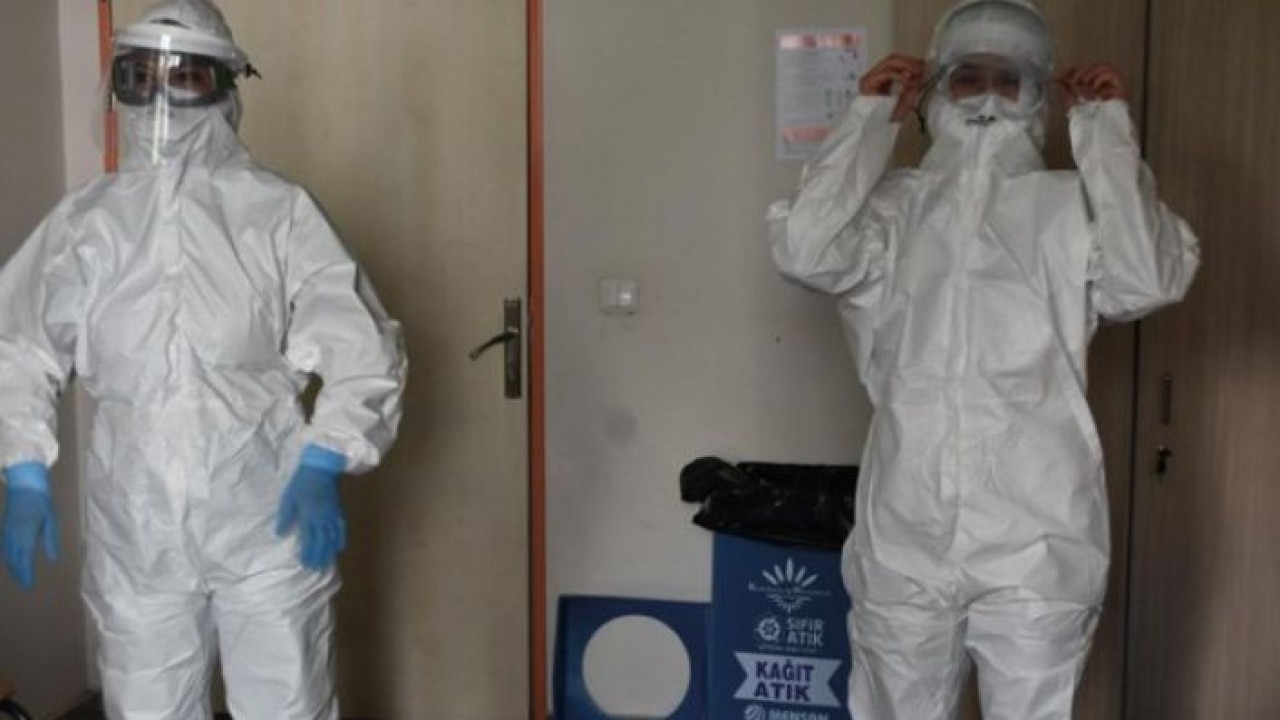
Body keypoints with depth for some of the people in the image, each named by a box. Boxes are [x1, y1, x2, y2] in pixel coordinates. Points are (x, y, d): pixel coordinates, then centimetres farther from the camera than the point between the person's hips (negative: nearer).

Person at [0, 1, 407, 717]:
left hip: (269, 525, -2)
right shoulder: (83, 222, 3)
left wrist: (324, 465, -18)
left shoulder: (280, 211, -6)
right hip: (134, 532, 3)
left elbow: (362, 347, -7)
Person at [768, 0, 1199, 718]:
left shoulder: (1072, 206, 5)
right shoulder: (896, 203, 8)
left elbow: (1149, 279, -12)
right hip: (905, 532, 1)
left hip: (1035, 537, -1)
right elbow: (806, 249, -9)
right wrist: (873, 116, 0)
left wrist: (1108, 125, -4)